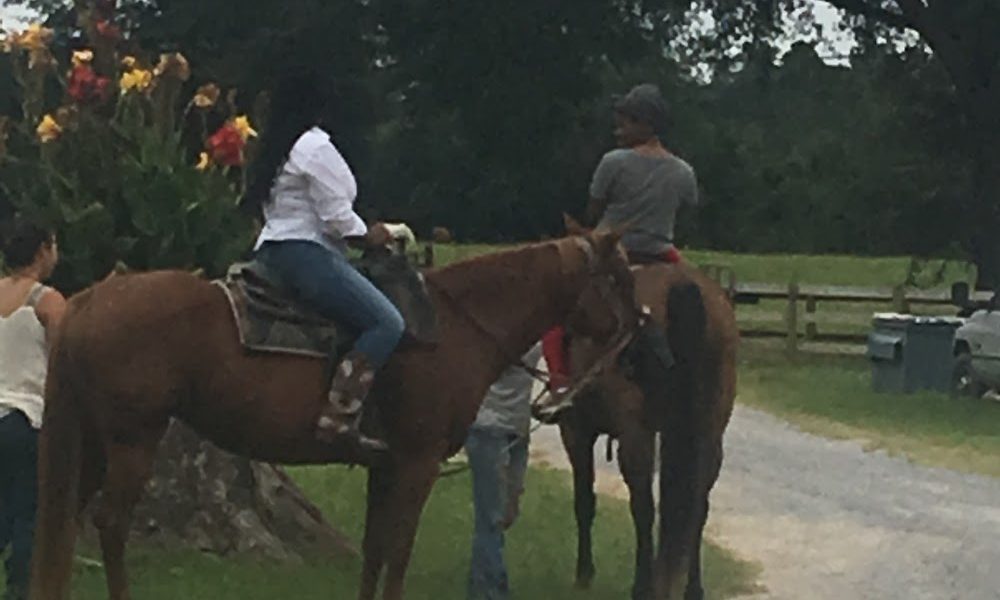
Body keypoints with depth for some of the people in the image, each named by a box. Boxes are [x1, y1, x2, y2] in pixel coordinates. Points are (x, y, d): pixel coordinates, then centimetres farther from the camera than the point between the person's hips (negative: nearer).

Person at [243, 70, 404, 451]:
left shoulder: (276, 150, 19)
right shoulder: (316, 147, -12)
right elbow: (337, 217, -16)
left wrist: (359, 234, 19)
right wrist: (369, 237, 2)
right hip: (307, 255, -11)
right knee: (386, 323, -18)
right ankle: (339, 419, -30)